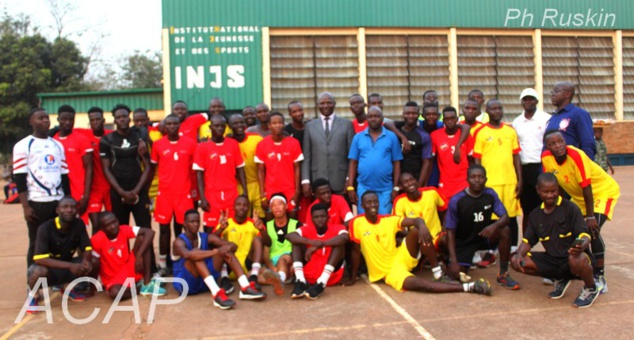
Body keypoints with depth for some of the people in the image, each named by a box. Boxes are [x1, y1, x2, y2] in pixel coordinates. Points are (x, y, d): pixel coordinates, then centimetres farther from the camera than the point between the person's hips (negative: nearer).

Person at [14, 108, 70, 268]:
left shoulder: (57, 145, 15)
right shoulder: (23, 145, -1)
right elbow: (20, 179, -6)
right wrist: (25, 207, -12)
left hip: (59, 201, 5)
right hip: (36, 202, -4)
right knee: (37, 245, 2)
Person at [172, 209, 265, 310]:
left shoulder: (207, 238, 3)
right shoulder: (179, 242, -13)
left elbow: (232, 246, -5)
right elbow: (188, 255, -38)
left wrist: (228, 248, -30)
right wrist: (215, 251, -43)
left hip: (204, 283, 6)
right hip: (185, 284, -5)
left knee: (224, 250, -9)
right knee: (196, 252, -31)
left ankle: (245, 288, -23)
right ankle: (217, 294, -47)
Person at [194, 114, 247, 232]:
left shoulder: (233, 144, 5)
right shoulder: (202, 147, -2)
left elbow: (240, 170, 8)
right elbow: (200, 174, -2)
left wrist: (245, 192, 2)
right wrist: (202, 198, -9)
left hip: (232, 195, 2)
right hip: (212, 196, -2)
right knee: (211, 229, 1)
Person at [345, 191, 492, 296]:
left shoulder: (389, 220, -3)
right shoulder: (357, 223, -9)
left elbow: (416, 220, -15)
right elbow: (356, 251, -2)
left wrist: (421, 225, -39)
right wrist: (352, 278, 1)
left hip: (400, 258, 3)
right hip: (388, 271, -3)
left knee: (416, 229, -24)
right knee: (416, 283, -33)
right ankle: (468, 287, -34)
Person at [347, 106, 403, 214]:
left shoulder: (391, 137, 2)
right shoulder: (358, 137, 5)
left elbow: (396, 163, 3)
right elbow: (353, 163, 6)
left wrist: (396, 187, -1)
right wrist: (350, 187, 0)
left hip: (386, 189, -1)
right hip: (364, 188, 1)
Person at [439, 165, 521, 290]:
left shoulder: (490, 194, -11)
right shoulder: (456, 201, -20)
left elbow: (505, 217, -13)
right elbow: (450, 231, -17)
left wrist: (495, 225, -39)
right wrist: (453, 261, -23)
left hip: (484, 236, 3)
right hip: (463, 241, -2)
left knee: (505, 230, -26)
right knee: (456, 274, -18)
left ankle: (503, 274, -10)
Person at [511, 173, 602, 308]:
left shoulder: (570, 208, -10)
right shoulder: (535, 215, 6)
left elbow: (584, 235, -17)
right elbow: (527, 240, 7)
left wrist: (582, 245, -42)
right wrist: (519, 255, -15)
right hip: (552, 260, 6)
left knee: (577, 260, -41)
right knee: (516, 261, -10)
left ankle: (591, 289, -2)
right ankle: (561, 280, 11)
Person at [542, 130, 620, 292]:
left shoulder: (576, 155, -32)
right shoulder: (546, 158, -15)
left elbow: (586, 188, -29)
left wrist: (590, 217, -26)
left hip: (603, 190, -7)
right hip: (579, 196, 7)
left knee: (593, 229, -23)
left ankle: (599, 277, -14)